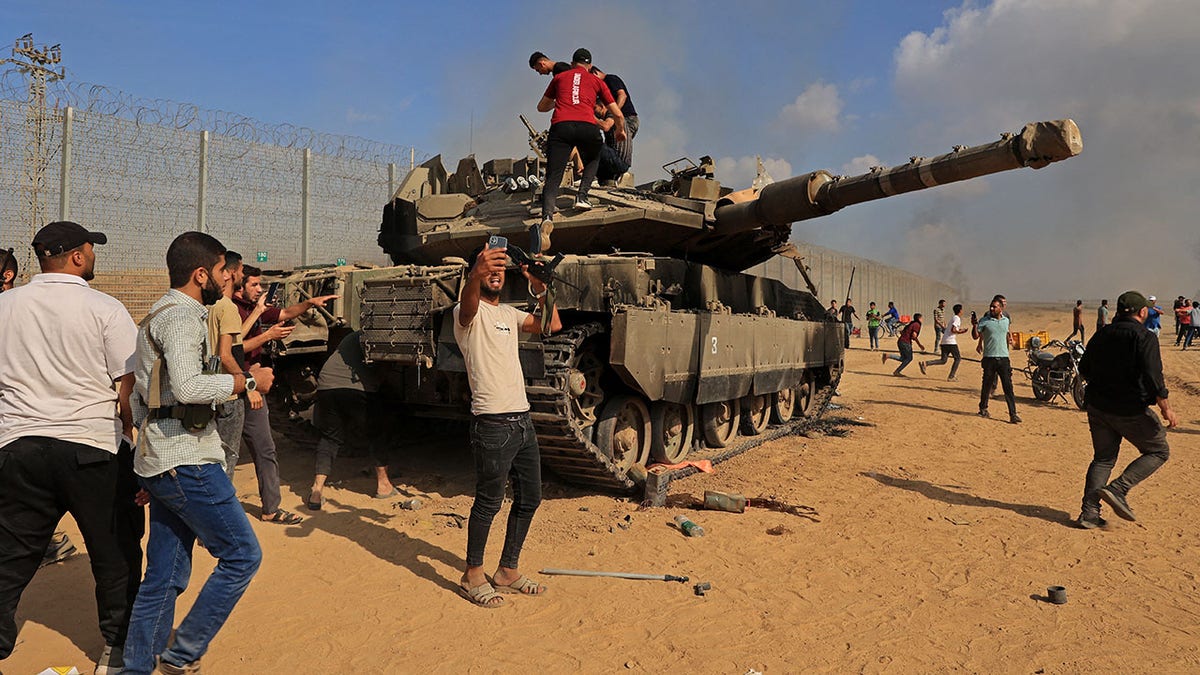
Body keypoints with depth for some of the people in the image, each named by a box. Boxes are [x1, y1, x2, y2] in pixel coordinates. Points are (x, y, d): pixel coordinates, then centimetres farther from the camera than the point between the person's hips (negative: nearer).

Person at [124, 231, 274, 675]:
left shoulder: (162, 313, 22)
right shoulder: (182, 315, -12)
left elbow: (145, 393, 26)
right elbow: (188, 387, -28)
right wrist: (248, 380, -14)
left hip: (159, 463, 10)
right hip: (186, 461, -10)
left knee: (164, 578, 14)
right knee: (242, 555, -3)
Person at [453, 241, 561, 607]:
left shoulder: (509, 314, 18)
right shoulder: (470, 313, -4)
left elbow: (552, 325, 15)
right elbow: (468, 302, -29)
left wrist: (540, 288, 3)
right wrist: (477, 272, -50)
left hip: (522, 419, 8)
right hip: (493, 423, -8)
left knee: (529, 498, 12)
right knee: (489, 502, -2)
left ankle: (508, 571, 26)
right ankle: (472, 577, 14)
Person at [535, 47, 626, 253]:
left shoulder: (560, 77, 28)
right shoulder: (596, 81, 26)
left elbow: (541, 107, 39)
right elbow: (618, 115, 26)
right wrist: (620, 131, 47)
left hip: (560, 126, 0)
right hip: (588, 127, 0)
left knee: (553, 178, -6)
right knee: (592, 161, 32)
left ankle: (547, 217, -31)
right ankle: (582, 196, 11)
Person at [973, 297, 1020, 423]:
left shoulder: (1006, 320, 11)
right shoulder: (984, 321, -1)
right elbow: (975, 336, -6)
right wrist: (974, 326, -24)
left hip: (1003, 358, 2)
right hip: (989, 357, -2)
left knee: (1008, 387, -2)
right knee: (987, 385, 5)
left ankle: (1013, 414, -2)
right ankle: (983, 408, 23)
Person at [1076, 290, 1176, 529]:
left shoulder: (1101, 335, 9)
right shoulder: (1144, 337, -11)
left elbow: (1084, 368, 16)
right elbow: (1152, 376, -19)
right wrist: (1166, 408, -13)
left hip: (1097, 407, 6)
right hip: (1131, 410, -6)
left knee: (1103, 458, 15)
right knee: (1158, 451, 13)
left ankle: (1089, 512, 8)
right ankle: (1118, 489, -4)